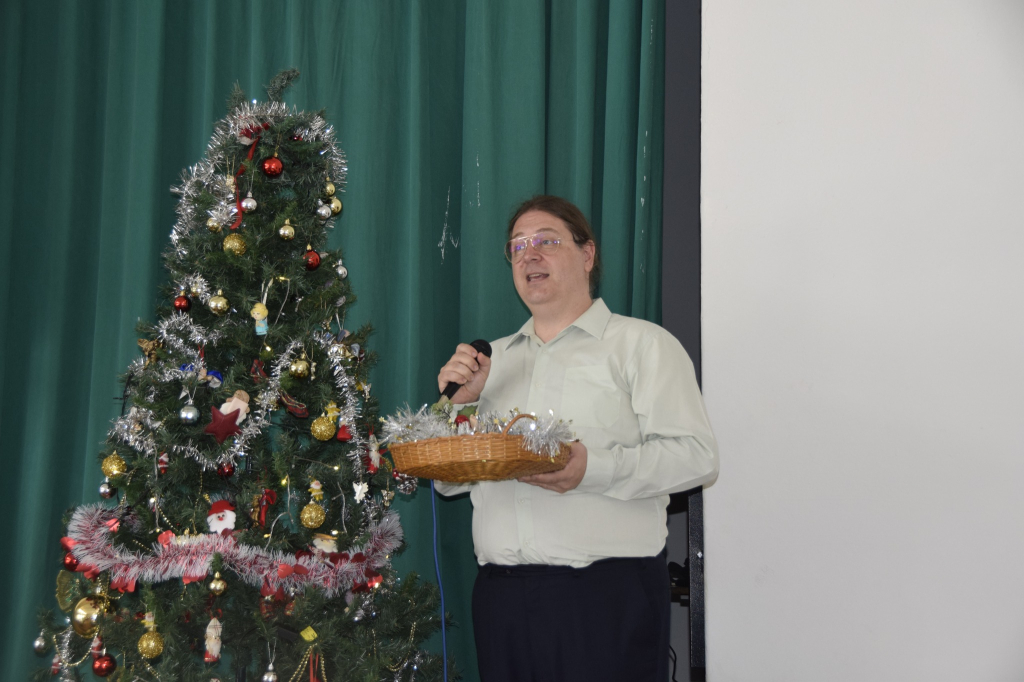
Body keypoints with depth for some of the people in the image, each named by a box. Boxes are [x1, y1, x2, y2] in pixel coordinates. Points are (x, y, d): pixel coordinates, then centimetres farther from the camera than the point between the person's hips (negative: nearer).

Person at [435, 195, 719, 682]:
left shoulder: (642, 344, 4)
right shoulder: (493, 359, 19)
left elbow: (697, 456, -8)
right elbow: (449, 481, 17)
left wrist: (596, 469, -22)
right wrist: (460, 403, 0)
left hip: (607, 592, -4)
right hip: (501, 594, 5)